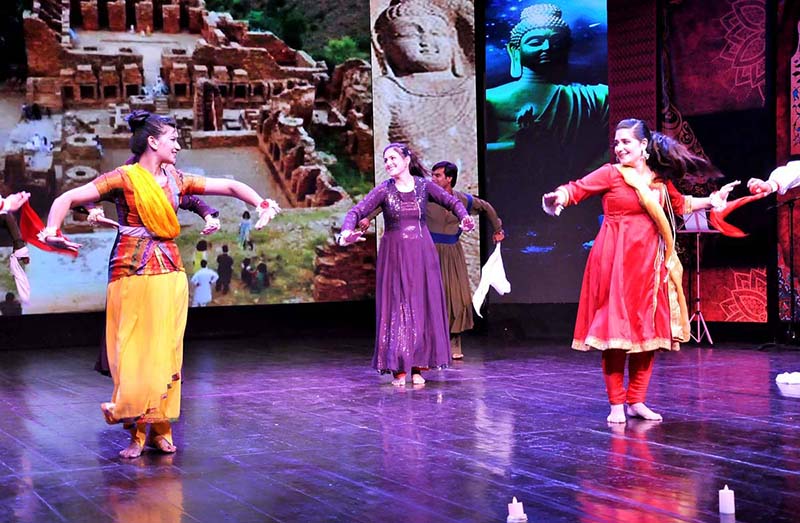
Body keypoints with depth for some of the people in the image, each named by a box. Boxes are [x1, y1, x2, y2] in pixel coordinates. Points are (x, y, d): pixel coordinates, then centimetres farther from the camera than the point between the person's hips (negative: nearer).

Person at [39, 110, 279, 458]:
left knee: (166, 350, 6)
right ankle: (137, 433, 7)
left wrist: (262, 205, -3)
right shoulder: (124, 178, -4)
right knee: (135, 351, -2)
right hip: (133, 274, -5)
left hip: (170, 274, 5)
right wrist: (52, 229, -28)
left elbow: (230, 186, 13)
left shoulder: (175, 179, 11)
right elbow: (68, 198, -10)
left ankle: (160, 428, 15)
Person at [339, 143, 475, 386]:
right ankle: (398, 368, 4)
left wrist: (464, 216, -10)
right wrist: (347, 232, -31)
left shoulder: (424, 185, 2)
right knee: (396, 307, -2)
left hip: (422, 254, 2)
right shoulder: (384, 190, -3)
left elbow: (452, 201, 11)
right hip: (394, 254, -1)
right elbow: (356, 211, -11)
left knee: (422, 306, 2)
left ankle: (418, 367, 10)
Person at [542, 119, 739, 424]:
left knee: (649, 329, 5)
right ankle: (616, 404, 3)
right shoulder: (611, 174, -1)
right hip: (616, 261, -5)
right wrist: (559, 198, -33)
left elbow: (679, 205, 31)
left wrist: (710, 201, 26)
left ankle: (637, 401, 15)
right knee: (615, 327, -5)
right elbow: (578, 189, -13)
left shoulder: (661, 180, 12)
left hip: (650, 262, 5)